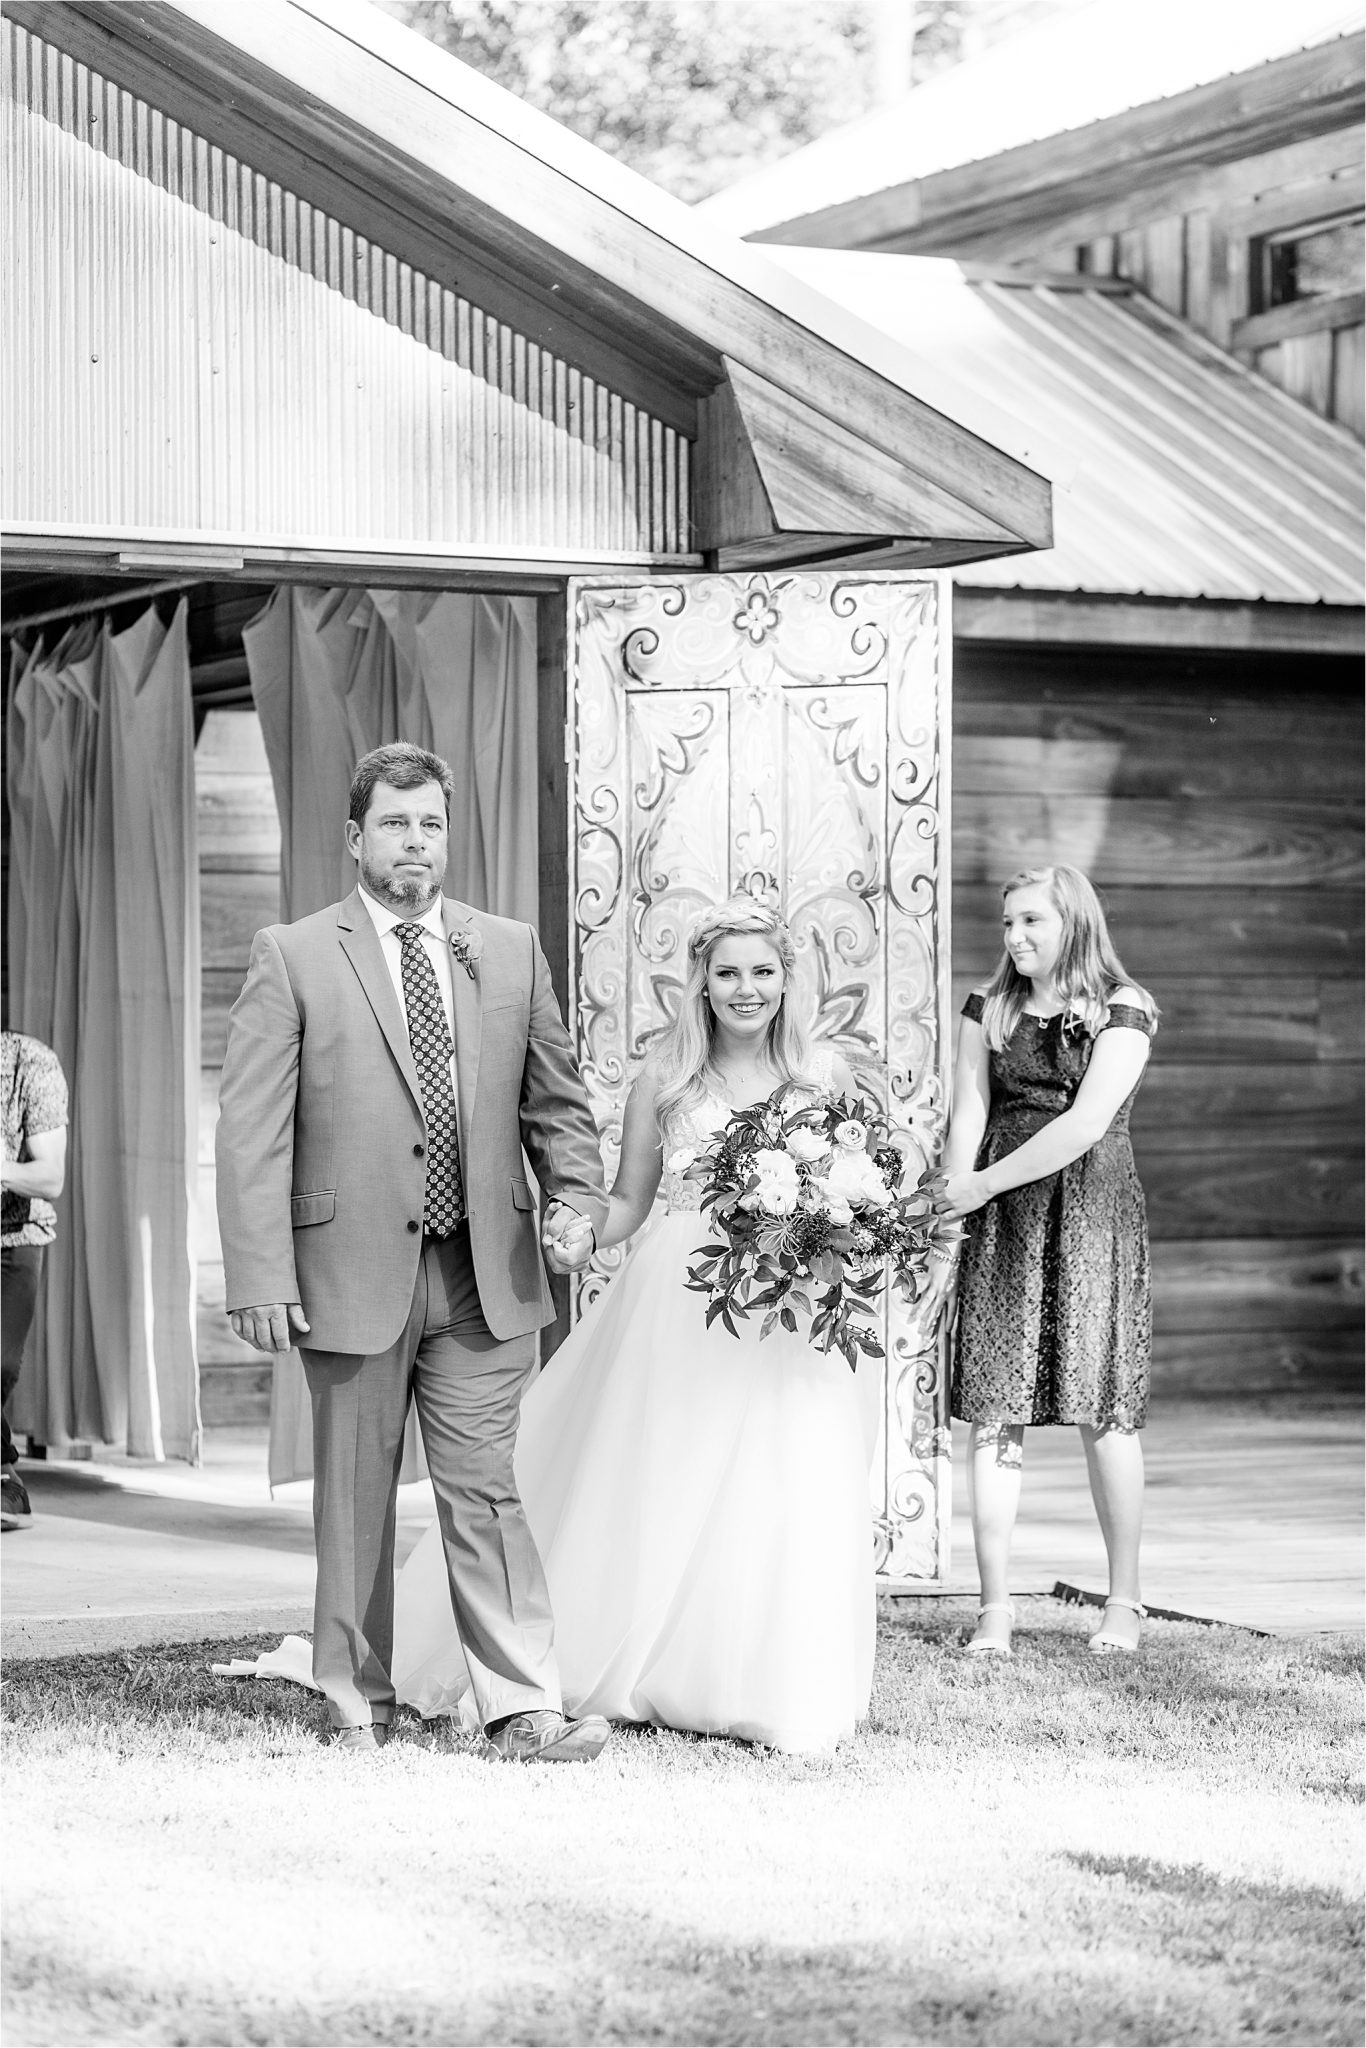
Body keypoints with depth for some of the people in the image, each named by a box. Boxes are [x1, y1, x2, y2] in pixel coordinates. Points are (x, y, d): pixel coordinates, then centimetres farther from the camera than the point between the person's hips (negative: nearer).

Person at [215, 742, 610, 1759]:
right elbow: (251, 1129, -3)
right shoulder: (293, 957, 1)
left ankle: (525, 1709, -1)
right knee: (355, 1499, 7)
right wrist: (262, 1277, -11)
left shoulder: (511, 950, 11)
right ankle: (360, 1704, 18)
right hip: (352, 1272, -2)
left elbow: (558, 1101, 16)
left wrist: (577, 1198, -3)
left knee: (486, 1488, 0)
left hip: (486, 1273, 2)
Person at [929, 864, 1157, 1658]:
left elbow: (1087, 1124, -11)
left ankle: (1125, 1600, 11)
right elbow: (970, 1115, 4)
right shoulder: (989, 1009, 12)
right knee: (994, 1412, -3)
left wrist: (983, 1184, -11)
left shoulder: (1124, 1010, -1)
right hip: (1002, 1224, 3)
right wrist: (952, 1206, -11)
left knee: (1105, 1412, -2)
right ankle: (996, 1607, -2)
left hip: (1093, 1212, -3)